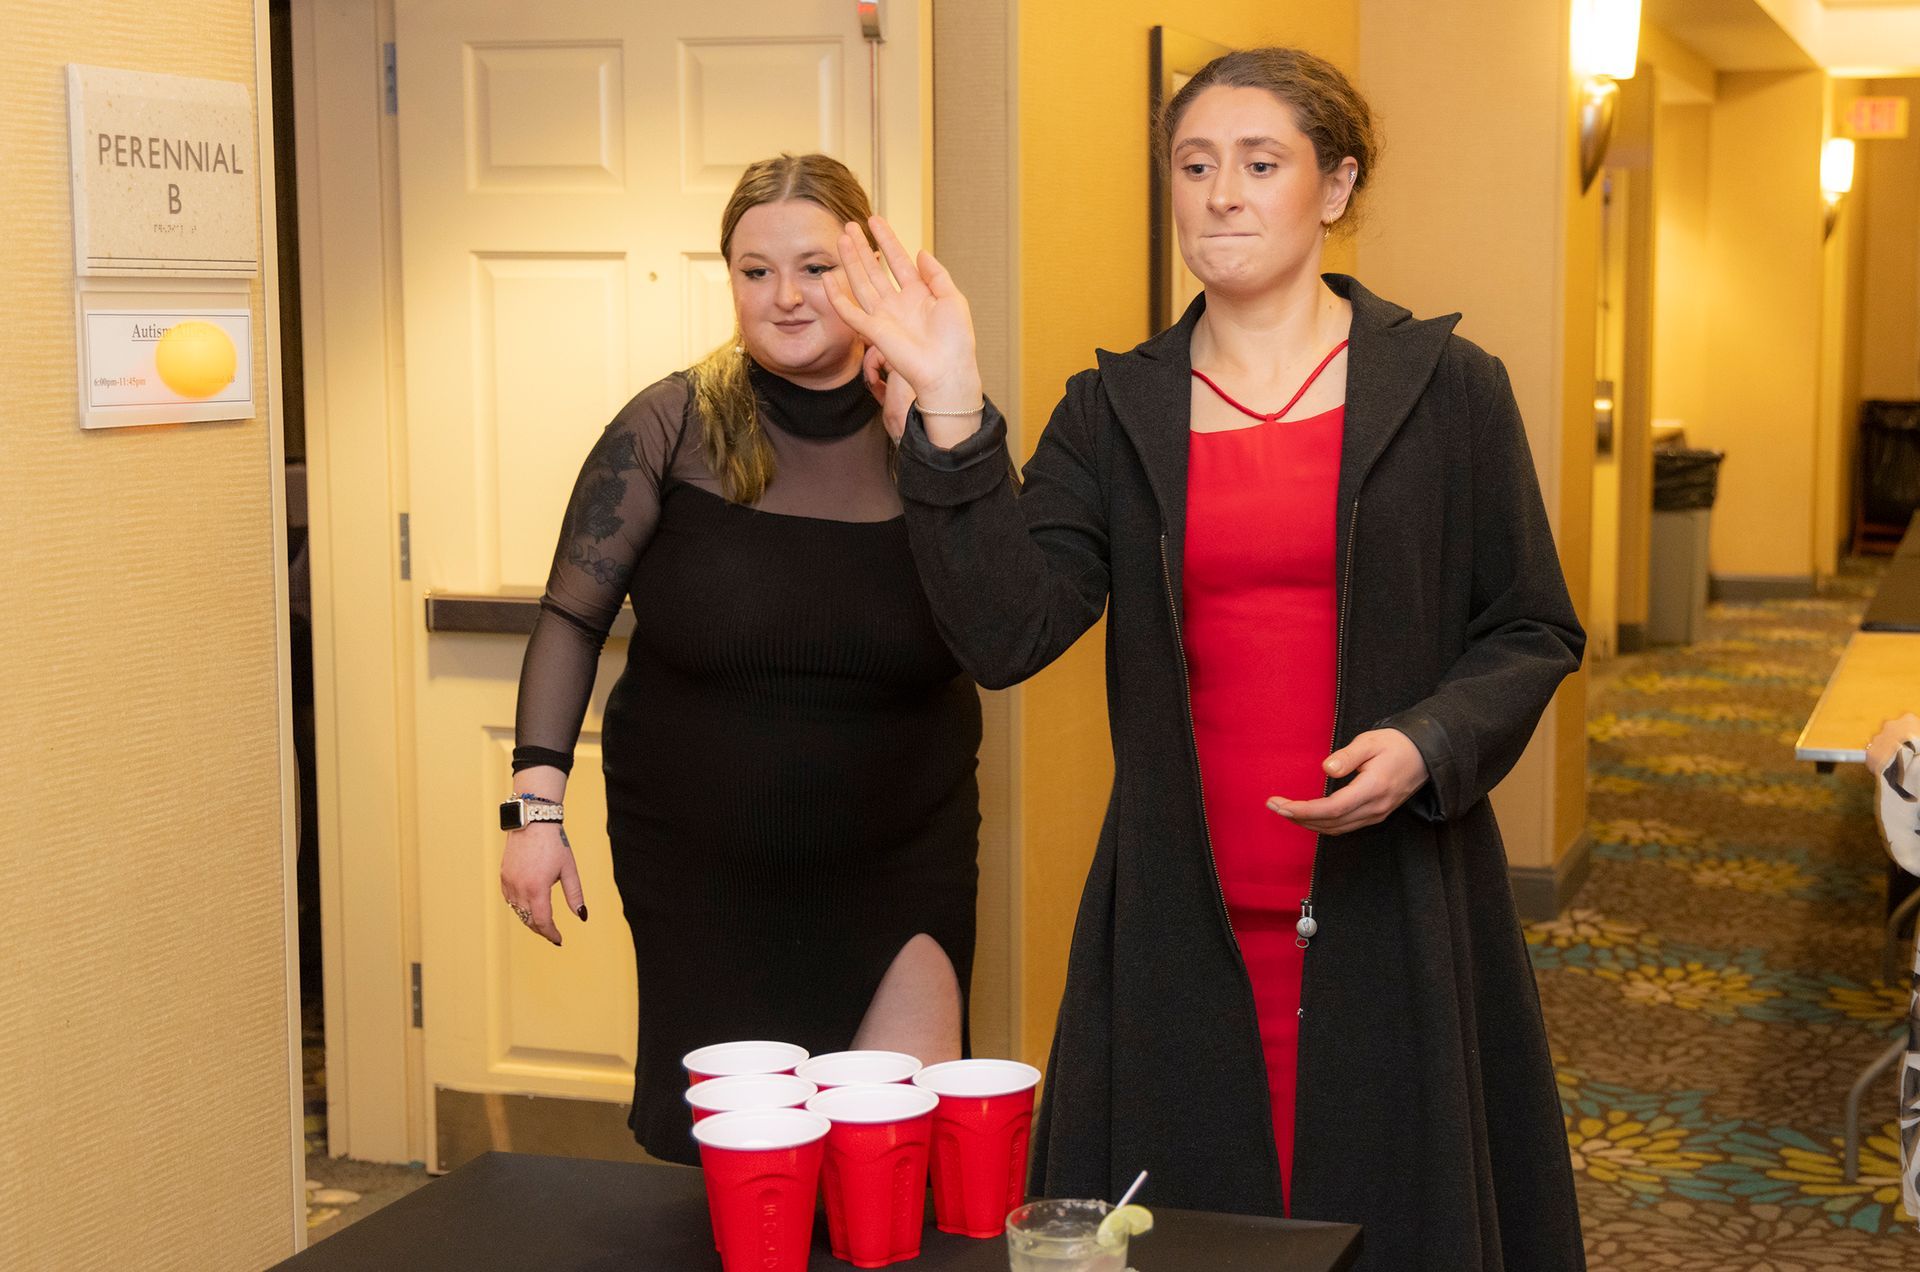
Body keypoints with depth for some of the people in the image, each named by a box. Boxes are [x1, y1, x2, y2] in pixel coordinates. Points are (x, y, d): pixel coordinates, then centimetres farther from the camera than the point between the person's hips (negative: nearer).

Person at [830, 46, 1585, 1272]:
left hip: (1392, 915, -1)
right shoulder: (1116, 410, 6)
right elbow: (1006, 631, -7)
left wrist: (1428, 746, -14)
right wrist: (951, 414, -15)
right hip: (1184, 923, 1)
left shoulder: (1445, 387, 2)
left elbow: (1533, 634, 5)